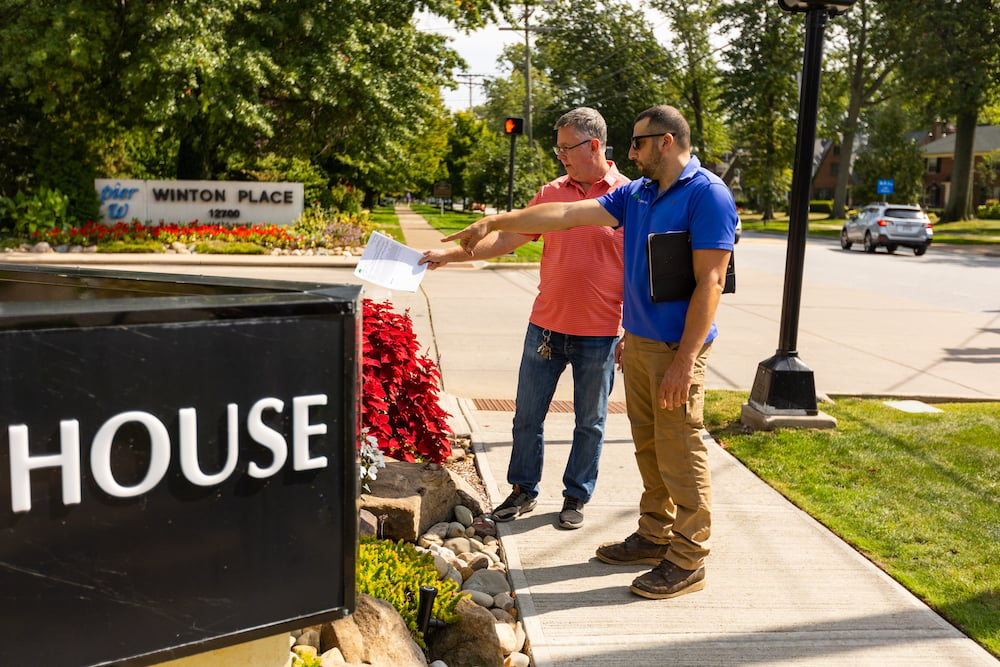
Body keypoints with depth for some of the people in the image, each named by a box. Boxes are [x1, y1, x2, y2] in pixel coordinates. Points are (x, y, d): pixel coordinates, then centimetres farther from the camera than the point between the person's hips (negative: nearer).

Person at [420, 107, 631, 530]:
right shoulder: (552, 193, 6)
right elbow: (506, 239, 7)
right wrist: (450, 254, -1)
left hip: (599, 333, -3)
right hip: (546, 325, 4)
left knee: (590, 422, 10)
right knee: (527, 416, 10)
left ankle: (576, 497, 26)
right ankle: (523, 491, 27)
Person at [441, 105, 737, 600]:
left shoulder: (707, 195, -12)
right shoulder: (637, 194, 13)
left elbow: (709, 283, -17)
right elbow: (565, 214, 13)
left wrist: (685, 361, -21)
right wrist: (495, 222, 12)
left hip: (677, 349, -8)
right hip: (638, 341, 8)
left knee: (680, 455, -1)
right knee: (648, 447, 15)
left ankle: (688, 561, 10)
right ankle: (655, 536, 28)